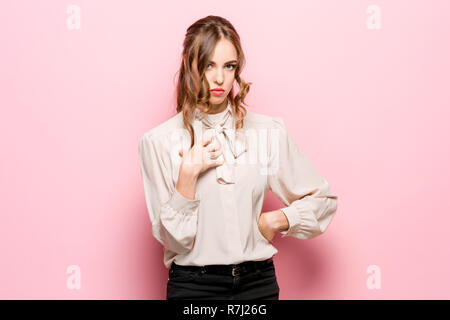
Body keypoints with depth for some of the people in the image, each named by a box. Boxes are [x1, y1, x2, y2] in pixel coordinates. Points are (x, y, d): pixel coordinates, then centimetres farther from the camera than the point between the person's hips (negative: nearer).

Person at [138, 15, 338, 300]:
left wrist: (275, 221, -5)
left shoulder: (269, 131, 0)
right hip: (193, 285, -2)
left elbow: (322, 199, 9)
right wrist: (188, 175, -20)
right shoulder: (158, 141, -7)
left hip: (258, 282, 2)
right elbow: (173, 238, -8)